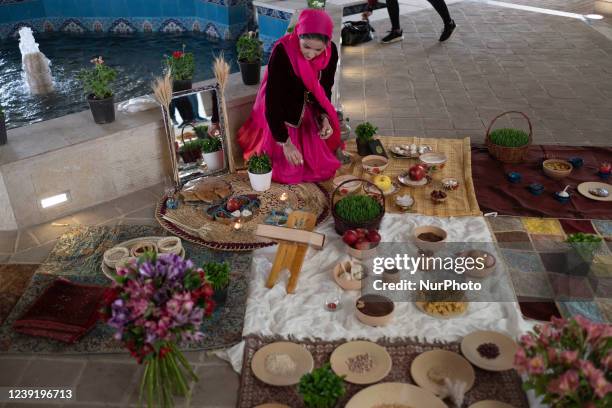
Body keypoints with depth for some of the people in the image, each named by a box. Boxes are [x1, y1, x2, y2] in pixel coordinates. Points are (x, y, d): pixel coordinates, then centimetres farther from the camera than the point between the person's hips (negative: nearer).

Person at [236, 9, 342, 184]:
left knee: (320, 165, 10)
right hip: (281, 113, -4)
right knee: (287, 170, 2)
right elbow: (272, 98, -30)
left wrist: (324, 117, -21)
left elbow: (324, 89, -3)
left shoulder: (331, 52, -18)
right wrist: (285, 142, -32)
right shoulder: (282, 52, -33)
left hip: (308, 111, 4)